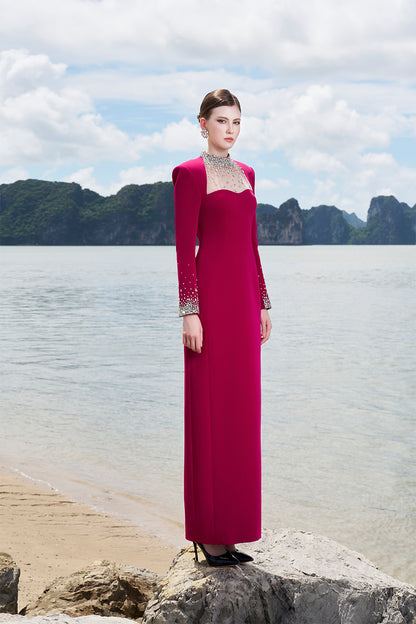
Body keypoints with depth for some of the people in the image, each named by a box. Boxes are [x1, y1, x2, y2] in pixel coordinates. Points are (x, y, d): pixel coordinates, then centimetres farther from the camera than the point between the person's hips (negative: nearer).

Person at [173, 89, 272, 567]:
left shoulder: (245, 173, 17)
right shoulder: (190, 174, -4)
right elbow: (184, 247, -10)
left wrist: (262, 303, 15)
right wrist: (189, 311, -16)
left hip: (244, 296, 7)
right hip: (210, 293, -7)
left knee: (240, 410, 9)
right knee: (209, 410, -3)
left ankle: (232, 527, 19)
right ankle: (208, 533, 5)